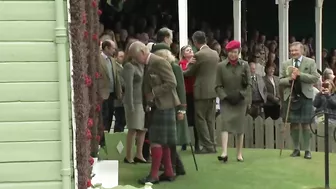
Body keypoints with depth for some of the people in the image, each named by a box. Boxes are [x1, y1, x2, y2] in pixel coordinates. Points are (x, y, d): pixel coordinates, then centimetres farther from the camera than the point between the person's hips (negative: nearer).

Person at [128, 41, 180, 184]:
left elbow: (172, 83, -20)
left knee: (156, 140, -7)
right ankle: (168, 172, 19)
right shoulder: (148, 65, 13)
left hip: (164, 106, -9)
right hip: (157, 107, 9)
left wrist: (154, 93, -19)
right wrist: (148, 102, 6)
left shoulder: (160, 62, -14)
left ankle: (154, 174, -2)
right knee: (162, 141, 12)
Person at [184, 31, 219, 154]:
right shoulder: (215, 54, 9)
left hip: (202, 91, -7)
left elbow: (189, 72, -4)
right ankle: (212, 145, 16)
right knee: (210, 119, 12)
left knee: (201, 119, 0)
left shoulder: (198, 55, -13)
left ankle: (207, 146, -1)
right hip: (213, 90, 7)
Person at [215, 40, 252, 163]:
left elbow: (249, 84, 2)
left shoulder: (244, 65, 0)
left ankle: (239, 154, 14)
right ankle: (224, 153, -21)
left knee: (240, 126, 5)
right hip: (226, 101, -1)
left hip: (241, 101, 1)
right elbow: (218, 86, 0)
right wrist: (226, 97, -12)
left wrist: (240, 95, -11)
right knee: (225, 124, -15)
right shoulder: (221, 66, -3)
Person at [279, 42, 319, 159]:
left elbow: (315, 78, -8)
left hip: (305, 96, -2)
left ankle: (307, 150, 8)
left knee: (305, 124, 0)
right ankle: (296, 149, 17)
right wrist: (290, 79, -14)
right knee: (293, 124, 6)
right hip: (291, 97, 2)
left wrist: (300, 74, -17)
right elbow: (280, 81, 6)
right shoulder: (285, 64, 8)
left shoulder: (310, 62, 2)